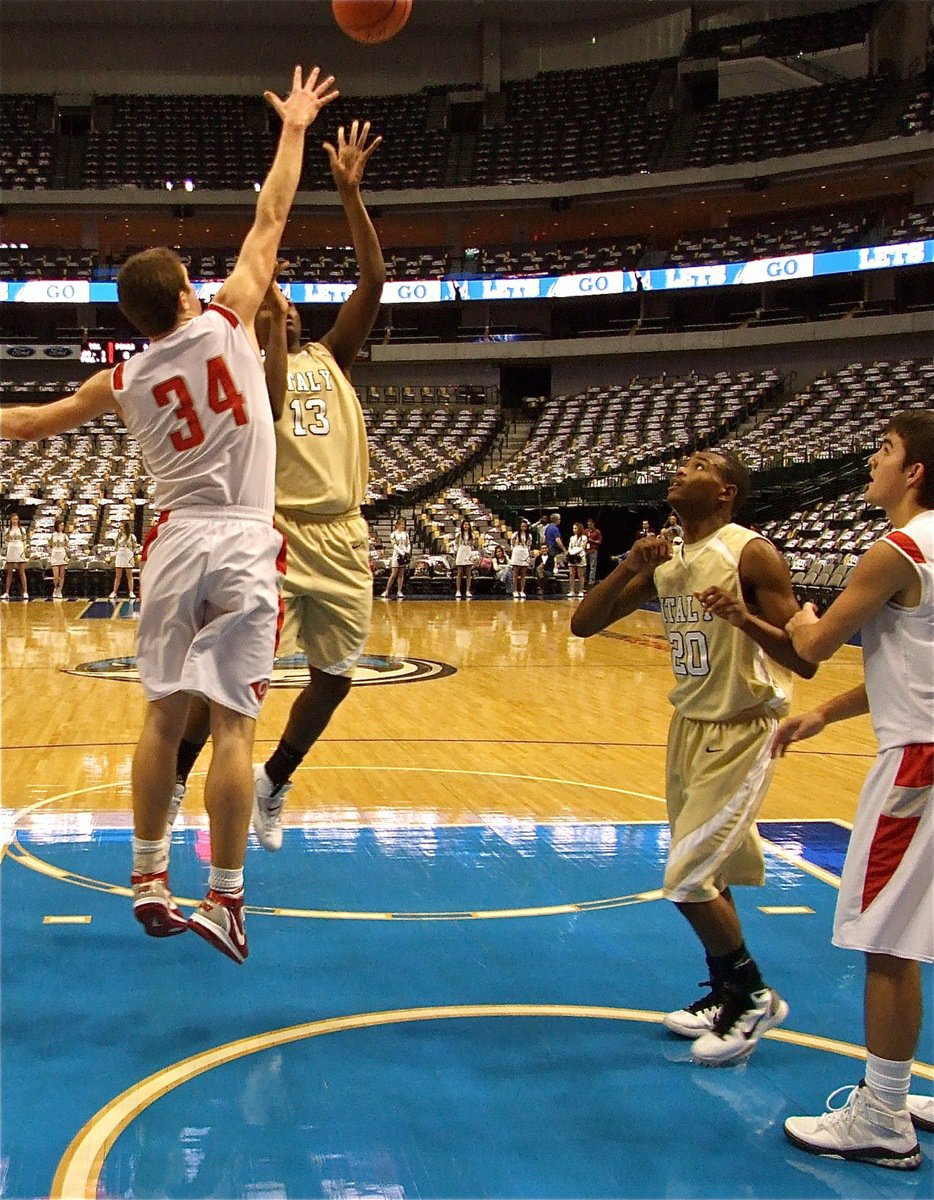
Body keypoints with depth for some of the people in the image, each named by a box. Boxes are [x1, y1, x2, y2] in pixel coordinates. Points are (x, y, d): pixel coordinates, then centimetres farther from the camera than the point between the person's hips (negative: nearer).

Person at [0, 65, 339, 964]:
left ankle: (148, 882, 19)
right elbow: (269, 218, 7)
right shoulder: (227, 325, -2)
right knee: (233, 723, -4)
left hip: (175, 547, 3)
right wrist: (293, 126, 18)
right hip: (243, 549, -3)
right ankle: (223, 902, 0)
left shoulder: (122, 381, 5)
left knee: (163, 714, 13)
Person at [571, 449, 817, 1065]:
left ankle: (755, 997, 9)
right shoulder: (665, 561, 4)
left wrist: (746, 619, -37)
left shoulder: (752, 554, -16)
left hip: (741, 732, -7)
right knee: (703, 872, 15)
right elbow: (583, 624, 2)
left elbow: (806, 659, -20)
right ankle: (727, 994, 30)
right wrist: (629, 567, -12)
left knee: (691, 877, -10)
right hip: (690, 725, 8)